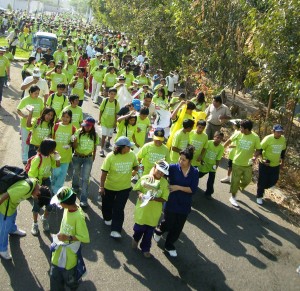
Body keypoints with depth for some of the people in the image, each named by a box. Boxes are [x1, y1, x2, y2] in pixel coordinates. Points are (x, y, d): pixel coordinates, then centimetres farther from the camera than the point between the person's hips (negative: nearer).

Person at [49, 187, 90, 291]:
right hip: (59, 250, 7)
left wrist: (69, 238, -32)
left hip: (69, 254, -7)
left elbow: (85, 238, -26)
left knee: (69, 277, 14)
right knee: (55, 278, 16)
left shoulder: (79, 217, -32)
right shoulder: (68, 208, -9)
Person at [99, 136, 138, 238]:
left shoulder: (132, 155, -13)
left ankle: (116, 230, 6)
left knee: (119, 209, -2)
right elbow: (104, 172, -16)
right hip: (109, 187, 0)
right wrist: (101, 186, -15)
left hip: (125, 187, 1)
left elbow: (135, 166, 9)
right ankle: (108, 218, 52)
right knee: (107, 205, 21)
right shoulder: (111, 156, -21)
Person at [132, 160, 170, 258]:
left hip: (154, 212, 0)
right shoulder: (145, 178, -11)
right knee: (139, 228, 15)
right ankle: (135, 239, 50)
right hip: (142, 209, 0)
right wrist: (140, 194, -20)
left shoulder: (165, 183, -10)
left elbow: (164, 199, -9)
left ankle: (145, 248, 37)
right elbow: (137, 189, 2)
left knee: (149, 231, 13)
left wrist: (154, 198, -25)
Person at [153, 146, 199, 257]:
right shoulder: (173, 168, -13)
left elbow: (193, 190, -12)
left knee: (177, 228, 15)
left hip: (184, 205, 2)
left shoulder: (194, 172, -8)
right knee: (168, 224, 8)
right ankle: (158, 230, 45)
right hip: (171, 203, -2)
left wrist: (178, 187, -20)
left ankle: (169, 245, 39)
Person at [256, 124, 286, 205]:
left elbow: (283, 151, 11)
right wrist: (262, 159, -26)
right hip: (265, 164, -5)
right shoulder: (268, 138, -20)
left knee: (273, 181, 10)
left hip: (276, 165, 5)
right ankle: (259, 197, 23)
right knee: (262, 181, 4)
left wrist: (282, 162, 16)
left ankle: (262, 188, 40)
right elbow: (259, 149, -14)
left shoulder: (283, 139, -4)